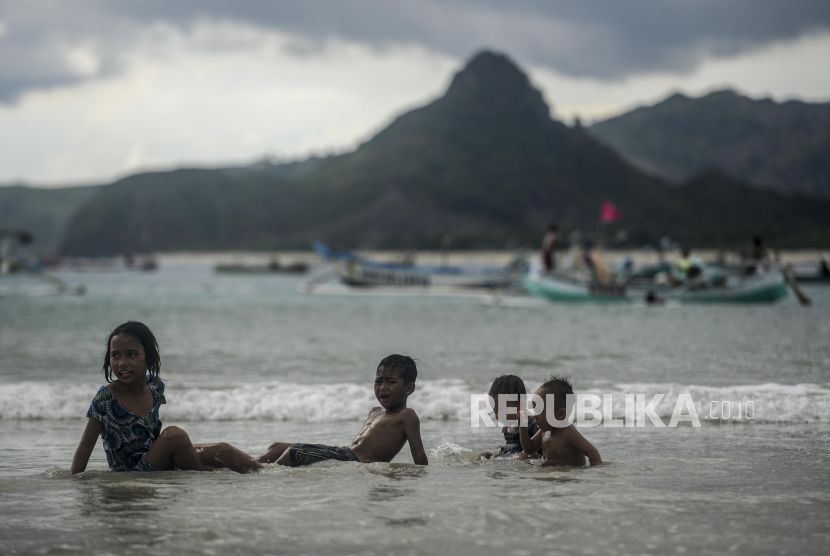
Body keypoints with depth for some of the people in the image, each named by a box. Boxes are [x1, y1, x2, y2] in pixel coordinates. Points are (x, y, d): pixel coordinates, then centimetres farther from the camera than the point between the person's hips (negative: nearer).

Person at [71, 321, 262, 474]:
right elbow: (85, 447, -15)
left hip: (158, 465, 7)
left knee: (222, 451, -1)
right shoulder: (105, 399, -18)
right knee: (174, 434, -27)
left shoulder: (155, 387, 0)